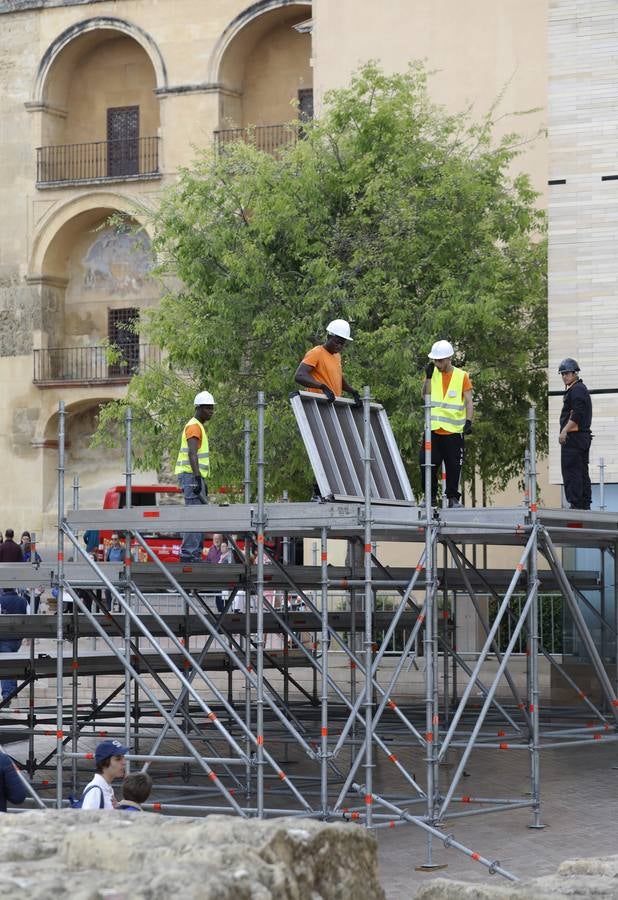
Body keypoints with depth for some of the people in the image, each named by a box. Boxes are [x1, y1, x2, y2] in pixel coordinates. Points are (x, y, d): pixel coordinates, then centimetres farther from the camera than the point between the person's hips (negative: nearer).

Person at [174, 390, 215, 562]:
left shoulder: (199, 427, 22)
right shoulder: (194, 426, -11)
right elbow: (192, 454, -22)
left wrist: (203, 482, 26)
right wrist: (197, 478, -29)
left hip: (196, 477, 11)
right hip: (191, 476, -11)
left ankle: (195, 555, 12)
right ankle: (189, 554, -18)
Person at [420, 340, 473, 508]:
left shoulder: (462, 376, 0)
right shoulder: (433, 373, 7)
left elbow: (469, 401, -2)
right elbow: (425, 396, -2)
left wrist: (468, 421, -14)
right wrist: (428, 376, -11)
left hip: (454, 430, -2)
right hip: (433, 429, 2)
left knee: (454, 466, 2)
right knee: (428, 465, 0)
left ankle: (453, 497, 12)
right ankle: (431, 496, 11)